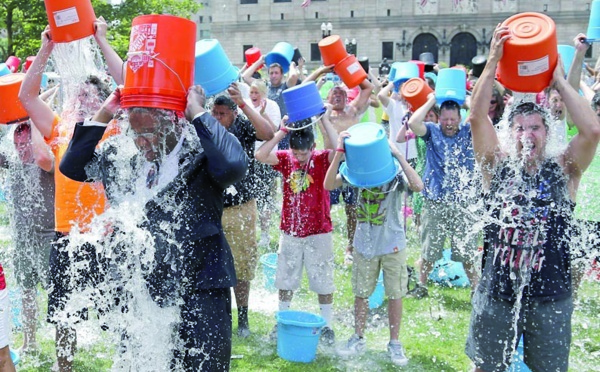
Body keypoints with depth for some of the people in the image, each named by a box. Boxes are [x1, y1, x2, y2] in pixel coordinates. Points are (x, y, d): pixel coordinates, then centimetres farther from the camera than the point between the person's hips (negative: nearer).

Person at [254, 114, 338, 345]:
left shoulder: (321, 159, -9)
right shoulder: (286, 159, -3)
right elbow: (260, 156, -19)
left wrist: (324, 121, -26)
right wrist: (282, 131, -22)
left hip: (318, 233, -2)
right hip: (290, 232, 2)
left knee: (323, 282, 7)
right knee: (285, 280, 14)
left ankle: (327, 326, 19)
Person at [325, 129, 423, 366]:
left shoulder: (395, 171, -13)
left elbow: (418, 186, -31)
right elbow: (329, 185, -17)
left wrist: (398, 155, -31)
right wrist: (339, 153, -25)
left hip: (393, 244, -2)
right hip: (364, 245, 2)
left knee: (395, 294, 7)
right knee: (361, 293, 13)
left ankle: (394, 343, 23)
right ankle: (358, 339, 30)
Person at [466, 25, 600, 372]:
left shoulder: (563, 172, -4)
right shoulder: (498, 167, -2)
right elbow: (477, 117, -13)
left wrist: (559, 80, -13)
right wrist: (493, 61, -17)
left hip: (550, 297, 0)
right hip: (496, 293, 1)